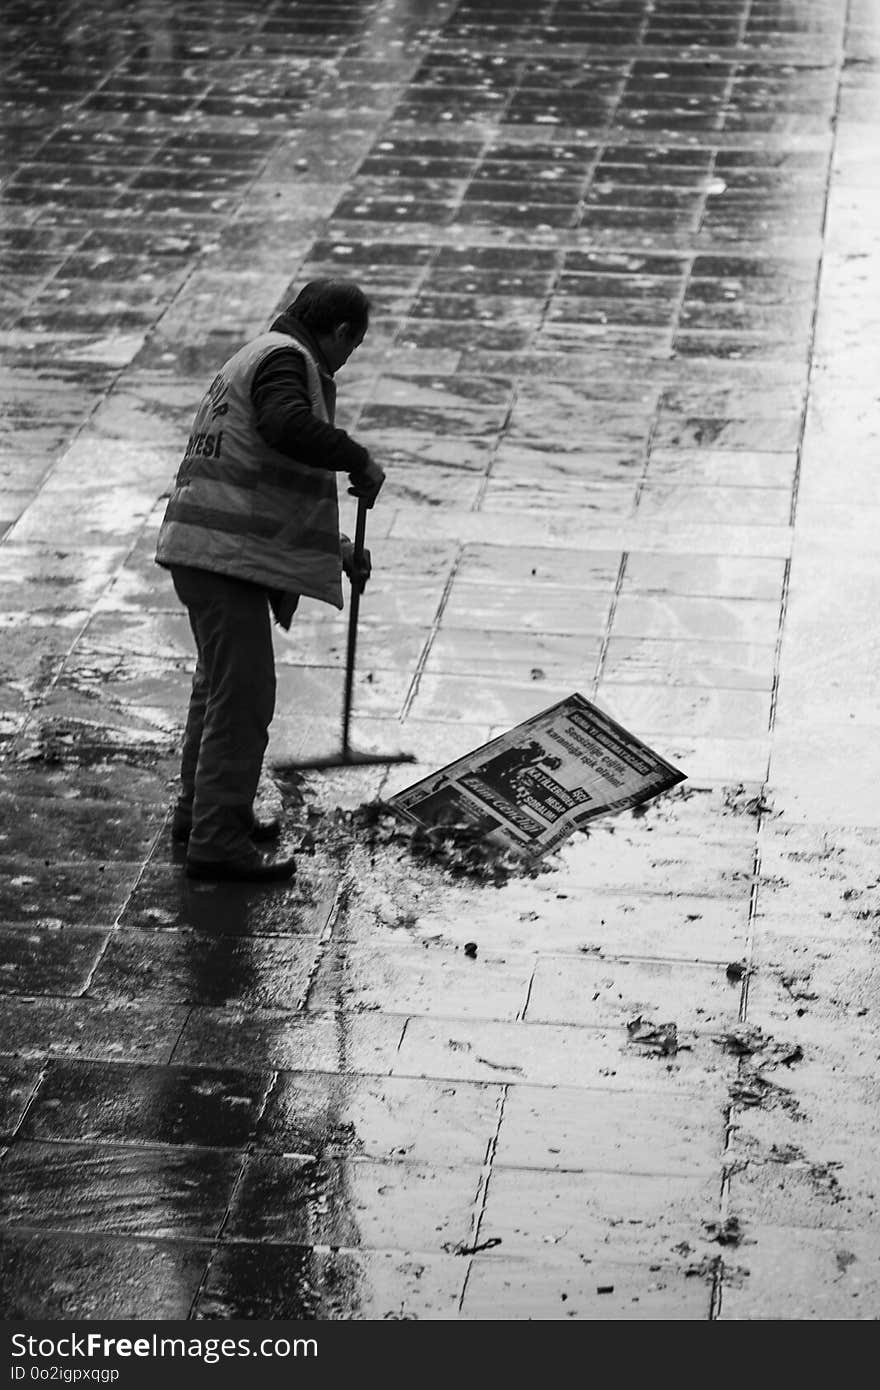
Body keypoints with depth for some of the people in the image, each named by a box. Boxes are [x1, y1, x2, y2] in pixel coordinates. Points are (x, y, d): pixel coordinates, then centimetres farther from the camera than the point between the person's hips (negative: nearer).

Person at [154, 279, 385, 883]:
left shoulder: (255, 359, 24)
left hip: (210, 553, 11)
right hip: (228, 558, -11)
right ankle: (217, 841, -6)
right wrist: (361, 460, -19)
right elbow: (290, 427, -33)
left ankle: (202, 811, 35)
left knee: (218, 685, 22)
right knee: (243, 696, -8)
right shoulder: (285, 359, -9)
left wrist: (340, 552, 30)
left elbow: (279, 489, 31)